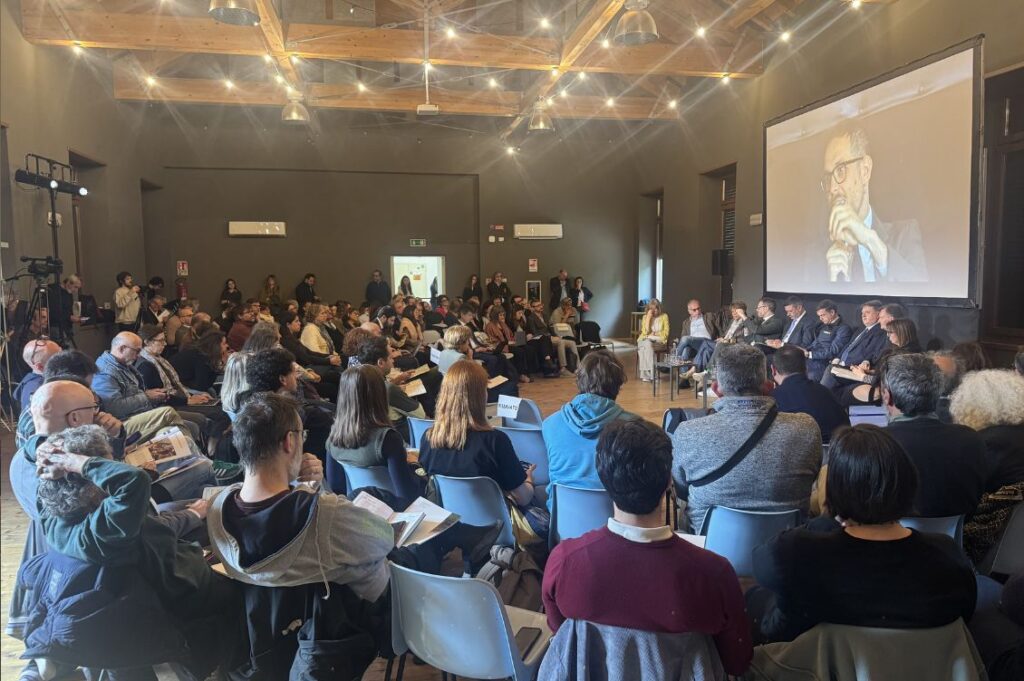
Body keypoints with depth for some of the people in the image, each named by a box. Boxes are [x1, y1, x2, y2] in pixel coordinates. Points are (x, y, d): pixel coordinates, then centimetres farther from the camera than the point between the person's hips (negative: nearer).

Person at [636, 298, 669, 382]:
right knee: (647, 344, -36)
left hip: (659, 341, -1)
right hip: (645, 340, 1)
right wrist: (648, 317, -7)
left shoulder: (664, 316, 9)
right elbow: (645, 332, -5)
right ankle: (650, 374, -38)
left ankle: (645, 374, -37)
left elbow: (666, 333, 4)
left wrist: (654, 334, -7)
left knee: (647, 345, -35)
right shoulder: (645, 317, 11)